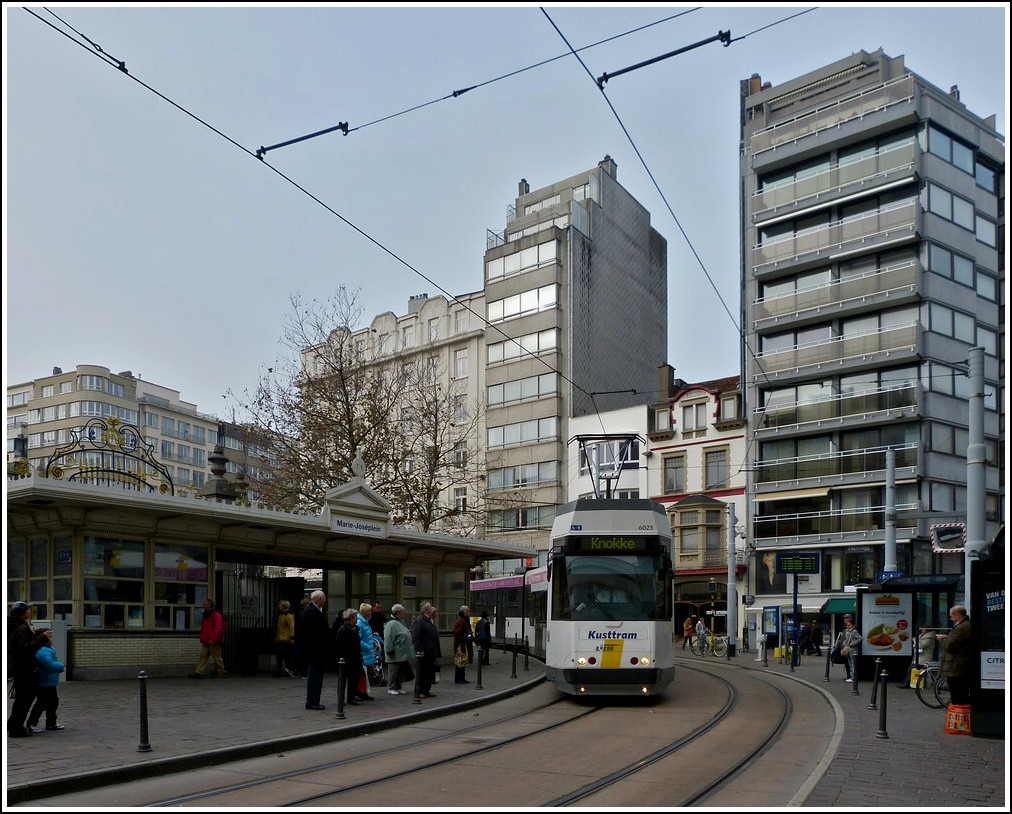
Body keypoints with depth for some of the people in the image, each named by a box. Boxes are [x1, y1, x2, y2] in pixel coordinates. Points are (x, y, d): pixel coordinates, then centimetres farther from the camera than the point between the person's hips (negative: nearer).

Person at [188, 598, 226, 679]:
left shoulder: (216, 615, -12)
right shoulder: (206, 615, 17)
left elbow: (218, 629, -19)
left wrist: (212, 639, -25)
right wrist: (202, 639, 18)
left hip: (213, 642, -9)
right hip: (206, 642, 9)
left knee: (217, 657, -2)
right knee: (203, 656, 2)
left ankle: (221, 673, 6)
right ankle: (198, 672, -2)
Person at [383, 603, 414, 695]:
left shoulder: (402, 622, 16)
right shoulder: (391, 624, -16)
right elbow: (388, 639, -20)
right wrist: (390, 651, -21)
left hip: (403, 654, 10)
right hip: (396, 655, -10)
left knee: (402, 672, 14)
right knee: (394, 672, -2)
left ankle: (399, 687, 23)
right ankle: (391, 688, 7)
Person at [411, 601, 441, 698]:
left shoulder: (431, 621, 18)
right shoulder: (419, 621, -12)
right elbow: (415, 637, -17)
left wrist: (437, 652, 22)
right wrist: (419, 650, -21)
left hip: (431, 653, 9)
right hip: (424, 654, -9)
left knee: (430, 672, 12)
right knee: (422, 672, -2)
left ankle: (426, 690, 21)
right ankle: (419, 691, 5)